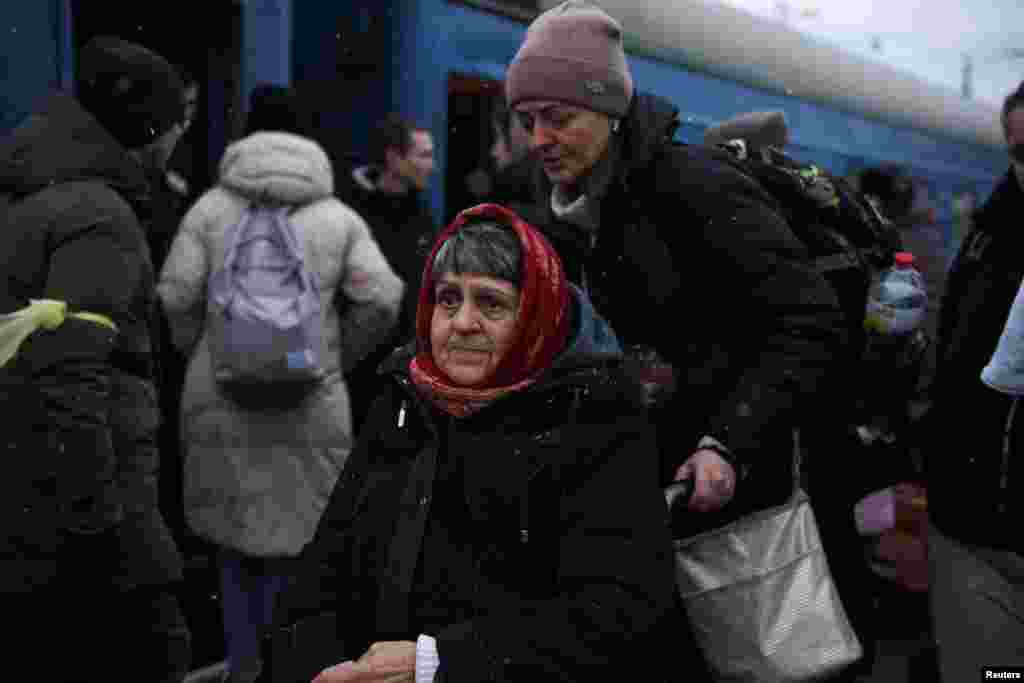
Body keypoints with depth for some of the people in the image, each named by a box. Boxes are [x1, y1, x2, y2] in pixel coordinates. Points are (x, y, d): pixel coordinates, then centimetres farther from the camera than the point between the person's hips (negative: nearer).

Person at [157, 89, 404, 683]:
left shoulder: (211, 206, 1)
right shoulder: (339, 216, 1)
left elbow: (176, 296, -6)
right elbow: (382, 301, -9)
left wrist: (200, 354, 12)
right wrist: (337, 358, 7)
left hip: (222, 396, 1)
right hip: (309, 403, -1)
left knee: (235, 525, 19)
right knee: (292, 536, 12)